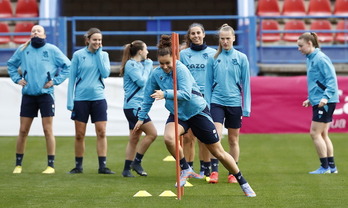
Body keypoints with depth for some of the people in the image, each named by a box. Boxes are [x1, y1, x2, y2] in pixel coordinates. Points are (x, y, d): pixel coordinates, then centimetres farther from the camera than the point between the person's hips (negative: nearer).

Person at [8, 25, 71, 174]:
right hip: (28, 95, 2)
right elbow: (11, 64, 21)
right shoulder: (23, 50, 6)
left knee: (48, 130, -3)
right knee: (23, 131, 4)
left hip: (46, 94, -2)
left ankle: (51, 165, 2)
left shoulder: (52, 50, -1)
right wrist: (17, 79, 8)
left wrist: (56, 81, -3)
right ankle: (18, 164, 12)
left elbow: (67, 65, 3)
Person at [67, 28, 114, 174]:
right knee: (79, 134, 3)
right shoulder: (78, 55, 0)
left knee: (101, 133, -3)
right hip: (81, 98, -1)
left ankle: (102, 166, 0)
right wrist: (70, 101, -3)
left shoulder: (103, 55, 6)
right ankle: (78, 166, 13)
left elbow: (105, 73, -9)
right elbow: (72, 78, 2)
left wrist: (99, 53, -8)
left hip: (98, 98, 1)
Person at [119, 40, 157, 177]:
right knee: (152, 133, -13)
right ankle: (136, 162, -5)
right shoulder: (131, 64, -11)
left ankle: (127, 169, 10)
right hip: (134, 105, -10)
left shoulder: (140, 64, 18)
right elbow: (142, 82, -16)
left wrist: (148, 66, 6)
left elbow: (149, 80, 19)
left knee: (134, 139, 8)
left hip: (139, 106, 10)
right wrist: (147, 67, -4)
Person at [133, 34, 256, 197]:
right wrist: (141, 118, 8)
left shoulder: (181, 70, -21)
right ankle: (186, 170, -7)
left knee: (218, 152, 1)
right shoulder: (156, 74, -5)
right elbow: (148, 97, 8)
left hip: (198, 112, -4)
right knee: (168, 138, -30)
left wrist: (165, 94, -42)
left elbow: (186, 94, -32)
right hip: (177, 115, 4)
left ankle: (244, 185, 16)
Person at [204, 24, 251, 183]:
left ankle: (233, 173, 17)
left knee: (233, 140, 8)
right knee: (216, 136, -15)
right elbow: (208, 83, 7)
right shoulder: (213, 59, 3)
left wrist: (246, 107, 2)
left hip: (234, 103, 1)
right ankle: (214, 171, -15)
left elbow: (246, 83, 5)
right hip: (217, 102, -1)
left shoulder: (241, 58, 2)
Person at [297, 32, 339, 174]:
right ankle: (331, 166, 15)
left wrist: (326, 96, -27)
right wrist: (310, 99, 21)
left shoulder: (320, 58, -14)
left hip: (325, 102, -10)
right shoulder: (311, 59, 14)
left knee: (315, 133, -8)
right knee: (323, 135, 11)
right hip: (318, 101, 10)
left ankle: (325, 167, -4)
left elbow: (331, 79, -19)